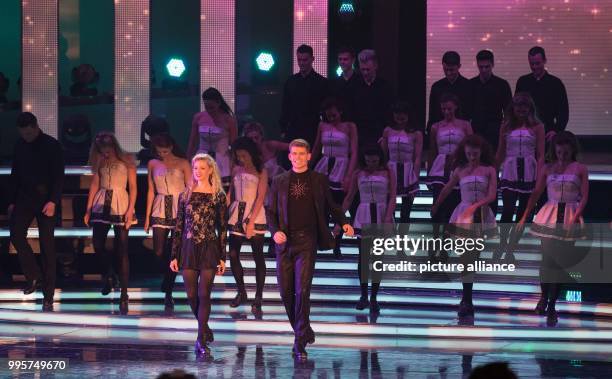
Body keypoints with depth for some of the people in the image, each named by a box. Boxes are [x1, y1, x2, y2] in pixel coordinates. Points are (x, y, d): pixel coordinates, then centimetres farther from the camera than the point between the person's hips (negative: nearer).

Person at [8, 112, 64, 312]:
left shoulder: (51, 145, -7)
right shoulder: (20, 145, 7)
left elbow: (58, 176, -9)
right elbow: (15, 174, 13)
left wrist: (53, 201, -18)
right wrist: (12, 201, 9)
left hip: (46, 200, -4)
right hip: (25, 197, 4)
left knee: (47, 245, -3)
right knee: (16, 234, -16)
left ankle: (48, 295, -1)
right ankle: (33, 276, 0)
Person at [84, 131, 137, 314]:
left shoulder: (126, 160, -2)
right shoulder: (100, 162, 9)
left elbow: (133, 187, -3)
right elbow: (94, 184, 11)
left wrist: (130, 210, -11)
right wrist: (88, 210, 6)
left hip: (120, 204, -4)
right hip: (101, 204, 4)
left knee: (121, 250, -5)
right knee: (98, 244, -3)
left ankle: (124, 295, -3)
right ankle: (109, 275, 27)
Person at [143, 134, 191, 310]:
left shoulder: (182, 163, 0)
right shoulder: (153, 164, 8)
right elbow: (151, 191, 11)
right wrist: (147, 216, 8)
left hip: (179, 209, -2)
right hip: (160, 210, 3)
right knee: (159, 252, -1)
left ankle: (168, 291, 3)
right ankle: (168, 279, 28)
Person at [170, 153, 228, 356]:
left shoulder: (218, 196, 0)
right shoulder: (186, 195, 7)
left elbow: (222, 229, 1)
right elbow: (179, 227, 8)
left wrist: (222, 257, -2)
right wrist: (174, 255, 4)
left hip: (209, 249, -3)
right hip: (188, 248, 3)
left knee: (204, 294, -7)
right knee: (191, 294, 4)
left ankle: (202, 340, -4)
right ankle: (205, 330, 26)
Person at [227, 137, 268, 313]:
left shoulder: (261, 171, -5)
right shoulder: (236, 170, 9)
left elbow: (260, 197, -12)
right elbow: (231, 193, 12)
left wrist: (251, 221, -19)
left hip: (255, 216, -4)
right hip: (236, 216, 4)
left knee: (258, 256, -3)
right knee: (233, 255, 2)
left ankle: (258, 299, 0)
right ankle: (241, 292, 18)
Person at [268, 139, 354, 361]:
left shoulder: (319, 180, 9)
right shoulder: (279, 182, 12)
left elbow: (331, 206, 17)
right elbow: (272, 213, 12)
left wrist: (343, 223, -1)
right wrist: (275, 231, -7)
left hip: (306, 243, -3)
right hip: (284, 243, 3)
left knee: (302, 291, -12)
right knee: (286, 293, 5)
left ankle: (300, 343, -11)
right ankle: (303, 332, 25)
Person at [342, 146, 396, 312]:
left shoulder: (387, 173, 1)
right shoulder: (358, 174, 6)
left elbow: (392, 197, -4)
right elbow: (349, 198, 11)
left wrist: (387, 218, -16)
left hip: (382, 217, -1)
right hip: (363, 218, 1)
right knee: (363, 256, -3)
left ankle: (374, 298, 6)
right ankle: (364, 296, 6)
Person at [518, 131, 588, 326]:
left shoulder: (580, 169, 1)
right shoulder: (547, 169, 6)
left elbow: (584, 197, -3)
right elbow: (536, 193, 9)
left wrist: (575, 217, -16)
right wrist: (524, 217, 4)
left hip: (570, 219, -1)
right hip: (549, 217, 1)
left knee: (561, 262, 0)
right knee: (547, 259, -6)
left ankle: (552, 306, 6)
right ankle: (544, 296, 16)